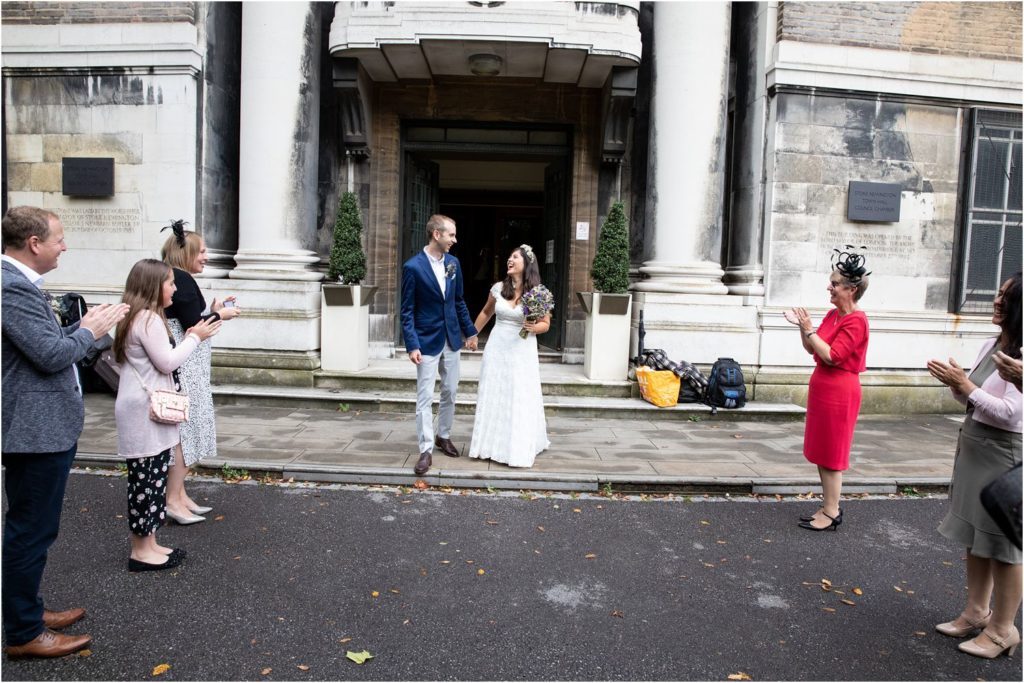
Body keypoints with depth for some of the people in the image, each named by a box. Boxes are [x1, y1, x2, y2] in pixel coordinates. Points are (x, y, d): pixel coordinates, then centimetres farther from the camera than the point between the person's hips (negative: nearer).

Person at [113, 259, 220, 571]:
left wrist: (189, 338, 12)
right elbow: (167, 362, -17)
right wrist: (195, 337, -7)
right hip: (144, 411, -10)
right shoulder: (148, 319, -16)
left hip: (147, 408, 10)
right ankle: (141, 551, 7)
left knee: (153, 477, 14)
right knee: (147, 478, -2)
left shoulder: (141, 317, 16)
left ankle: (148, 543, 22)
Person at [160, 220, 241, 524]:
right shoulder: (183, 280, -15)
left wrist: (213, 310, 13)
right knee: (185, 428, -4)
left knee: (184, 430, 14)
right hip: (184, 367, -10)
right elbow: (192, 326, -20)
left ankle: (179, 494, 22)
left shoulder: (174, 279, 14)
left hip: (185, 367, 10)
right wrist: (219, 315, -7)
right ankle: (173, 500, 3)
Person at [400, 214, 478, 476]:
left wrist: (470, 331, 14)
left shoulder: (453, 263, 3)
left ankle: (444, 437, 32)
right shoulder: (413, 267, -13)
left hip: (451, 338, 6)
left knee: (450, 393, 14)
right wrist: (412, 345, -17)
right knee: (425, 397, -2)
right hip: (427, 341, -6)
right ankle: (426, 450, 6)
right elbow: (407, 311, -11)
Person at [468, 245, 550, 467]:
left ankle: (519, 449, 14)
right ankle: (492, 445, 21)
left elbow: (546, 323, 0)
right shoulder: (498, 288, 0)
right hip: (496, 348, 3)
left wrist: (534, 327, -21)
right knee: (492, 397, 8)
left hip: (522, 351, -3)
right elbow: (486, 312, 16)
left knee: (521, 400, 1)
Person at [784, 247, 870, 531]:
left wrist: (810, 329, -18)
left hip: (838, 392, -9)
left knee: (831, 455, -1)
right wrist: (802, 327, 2)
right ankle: (829, 506, 25)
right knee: (821, 452, 14)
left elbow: (831, 356, -23)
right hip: (821, 387, 9)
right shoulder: (832, 314, 10)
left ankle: (831, 513, 10)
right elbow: (812, 349, 16)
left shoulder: (855, 321, -16)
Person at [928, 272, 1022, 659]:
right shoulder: (992, 345, 7)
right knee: (975, 537, 17)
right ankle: (976, 612, 31)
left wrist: (965, 385, -21)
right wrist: (956, 384, -6)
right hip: (973, 447, 8)